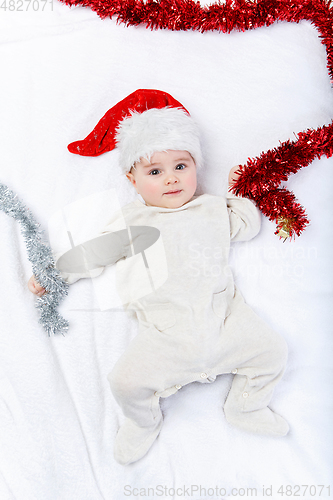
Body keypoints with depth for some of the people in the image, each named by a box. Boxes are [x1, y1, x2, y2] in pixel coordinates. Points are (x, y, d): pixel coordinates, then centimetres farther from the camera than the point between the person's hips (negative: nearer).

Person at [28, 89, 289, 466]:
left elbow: (248, 227, 25)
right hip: (165, 334, -2)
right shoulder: (130, 221, 9)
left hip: (223, 318, 2)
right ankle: (143, 423, 22)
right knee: (126, 381, -15)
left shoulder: (212, 209, 15)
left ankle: (245, 408, 25)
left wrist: (238, 194, 18)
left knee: (272, 350, -4)